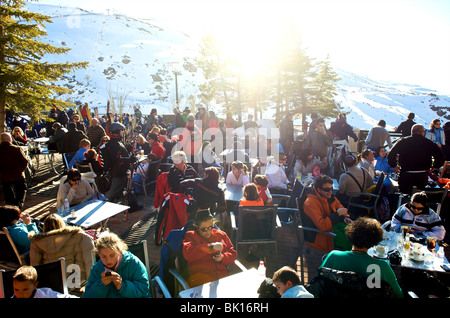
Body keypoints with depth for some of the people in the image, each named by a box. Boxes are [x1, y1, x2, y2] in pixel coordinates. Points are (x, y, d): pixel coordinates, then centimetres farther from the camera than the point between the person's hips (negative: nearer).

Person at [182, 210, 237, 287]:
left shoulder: (221, 235, 18)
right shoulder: (190, 236, 8)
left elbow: (232, 253, 21)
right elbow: (187, 254, -12)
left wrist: (223, 258, -3)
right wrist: (211, 247, -17)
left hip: (223, 276, 3)